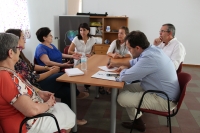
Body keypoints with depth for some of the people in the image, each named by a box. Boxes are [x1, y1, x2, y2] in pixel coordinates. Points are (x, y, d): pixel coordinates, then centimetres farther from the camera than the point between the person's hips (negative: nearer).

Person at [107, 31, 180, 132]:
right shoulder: (151, 49, 0)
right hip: (164, 92, 10)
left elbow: (124, 77, -25)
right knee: (126, 87, 13)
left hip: (164, 100, -9)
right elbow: (135, 62, 20)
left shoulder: (149, 58, -31)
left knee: (121, 98, -7)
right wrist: (117, 64, 19)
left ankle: (137, 122, 22)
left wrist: (123, 69, -2)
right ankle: (136, 120, 23)